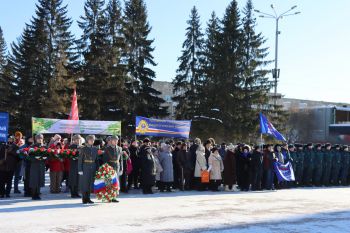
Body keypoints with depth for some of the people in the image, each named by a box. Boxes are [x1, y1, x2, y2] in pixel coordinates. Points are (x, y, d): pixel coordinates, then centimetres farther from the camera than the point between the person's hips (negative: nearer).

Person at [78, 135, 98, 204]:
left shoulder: (95, 149, 9)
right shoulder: (83, 149, -3)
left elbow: (96, 159, 12)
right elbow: (80, 160, -6)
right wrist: (80, 170, -12)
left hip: (93, 168, 4)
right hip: (85, 168, -4)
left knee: (90, 183, 7)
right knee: (84, 183, -1)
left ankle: (88, 198, 16)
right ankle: (84, 199, 8)